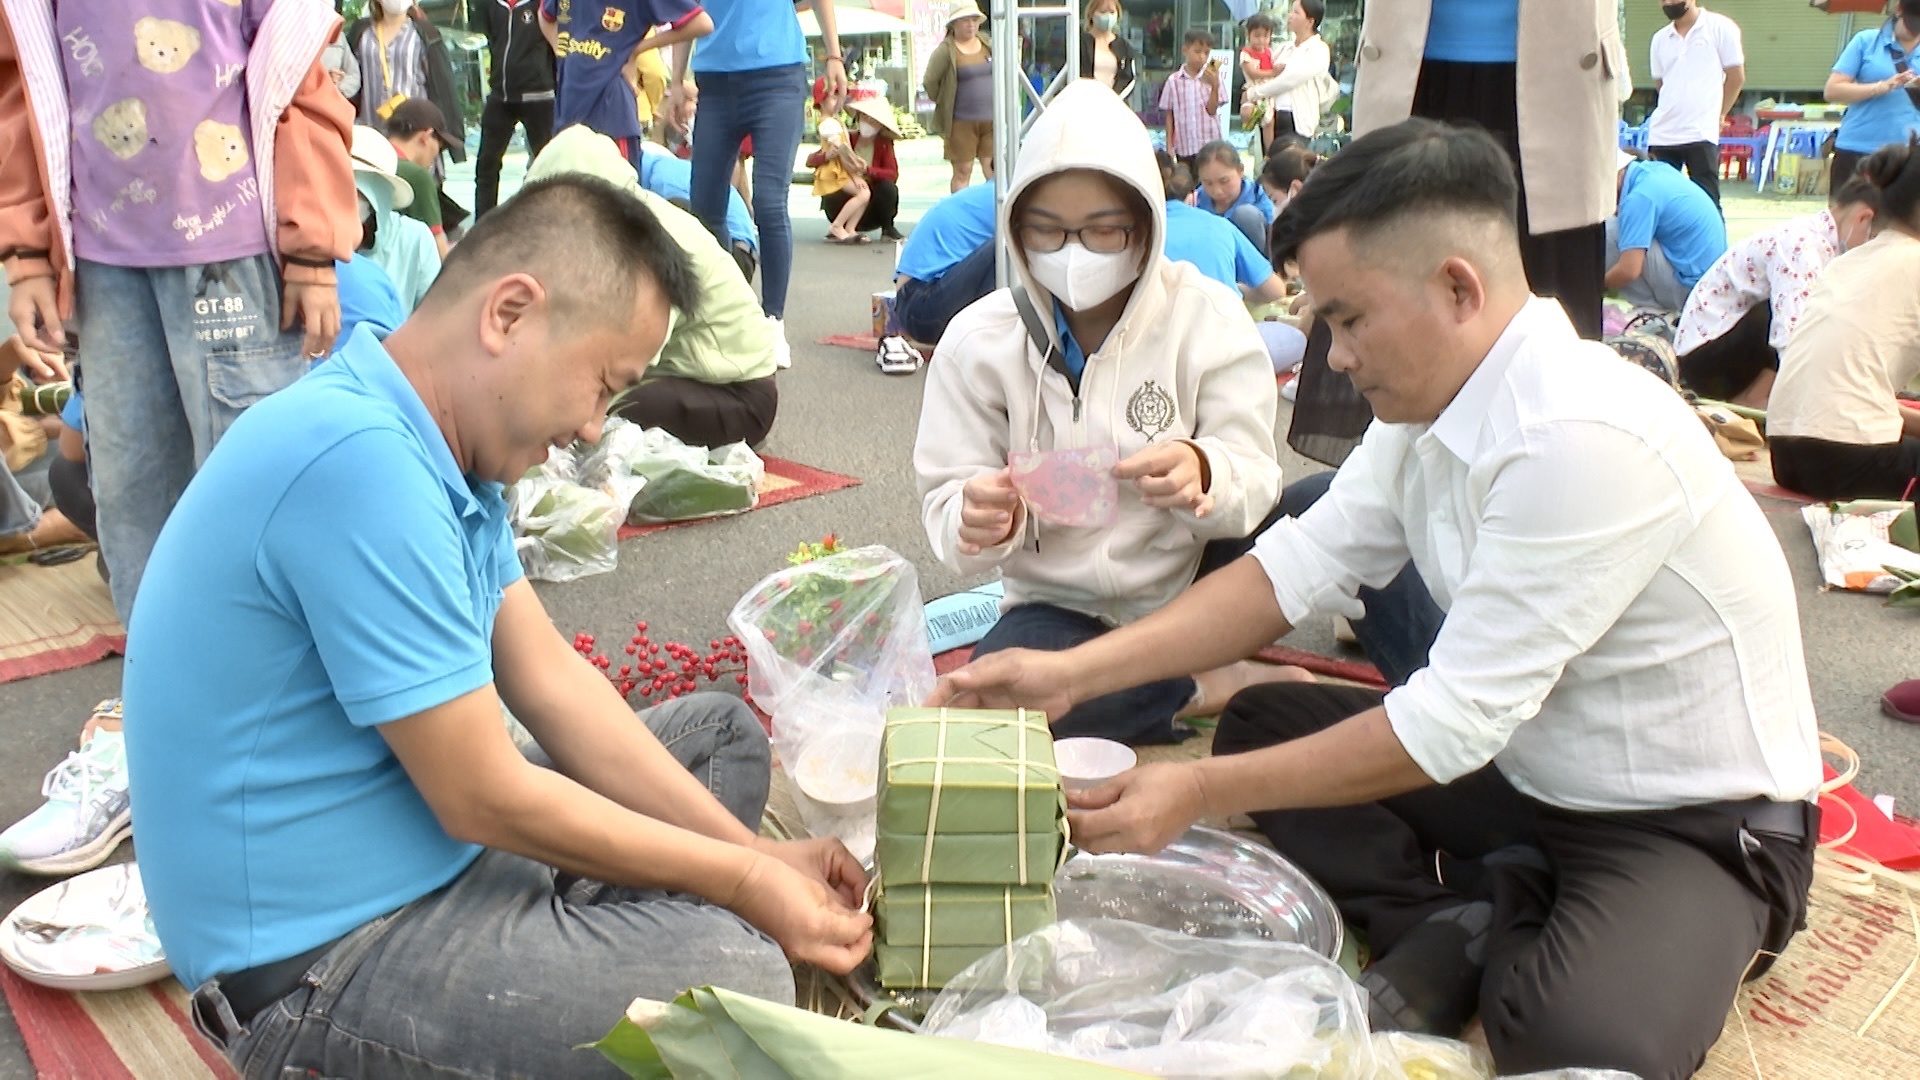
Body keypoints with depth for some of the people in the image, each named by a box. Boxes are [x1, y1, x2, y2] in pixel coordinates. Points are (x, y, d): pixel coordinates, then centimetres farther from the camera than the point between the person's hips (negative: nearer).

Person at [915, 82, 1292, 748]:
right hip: (1061, 606, 0)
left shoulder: (1206, 316, -8)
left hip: (1194, 592, 1)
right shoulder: (979, 339, -7)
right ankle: (1208, 688, -12)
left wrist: (1204, 475, -40)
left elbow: (1255, 478, -15)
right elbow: (945, 505, -8)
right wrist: (978, 519, -33)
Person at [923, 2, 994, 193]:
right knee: (962, 172, 1)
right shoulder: (945, 51, -7)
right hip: (961, 122, -5)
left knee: (992, 170, 4)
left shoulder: (987, 45, 10)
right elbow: (930, 83, -8)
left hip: (991, 119, 5)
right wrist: (944, 105, 0)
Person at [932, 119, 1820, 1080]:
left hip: (1696, 819, -8)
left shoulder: (1587, 438, -31)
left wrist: (1202, 794, -22)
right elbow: (1299, 567, -4)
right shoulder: (1432, 399, -5)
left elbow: (1453, 722, -28)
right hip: (1525, 772, 8)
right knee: (1262, 723, 3)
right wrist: (1073, 673, -11)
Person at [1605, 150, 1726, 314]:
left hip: (1691, 283, -10)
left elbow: (1628, 270, -26)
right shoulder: (1655, 167, 4)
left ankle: (1649, 308, -5)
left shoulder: (1638, 197, -22)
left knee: (1608, 231, -14)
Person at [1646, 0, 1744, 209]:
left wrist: (1716, 115, 6)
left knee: (1706, 203, -3)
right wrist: (1676, 113, 11)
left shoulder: (1720, 28, 1)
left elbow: (1736, 76, 3)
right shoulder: (1660, 38, 13)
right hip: (1661, 135, 5)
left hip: (1701, 134, -4)